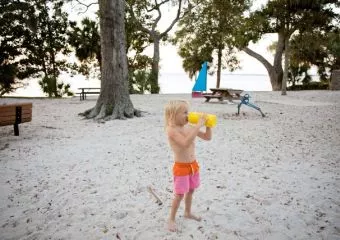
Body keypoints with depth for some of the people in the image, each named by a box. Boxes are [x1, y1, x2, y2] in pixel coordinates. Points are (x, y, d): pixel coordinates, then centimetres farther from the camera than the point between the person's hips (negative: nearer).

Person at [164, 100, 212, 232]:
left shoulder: (190, 127, 0)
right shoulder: (171, 130, -22)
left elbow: (207, 137, 8)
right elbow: (186, 143, -38)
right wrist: (199, 125, -36)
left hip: (193, 165, 7)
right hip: (181, 167, -7)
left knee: (190, 191, 21)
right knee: (179, 194, 0)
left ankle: (187, 212, 42)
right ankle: (171, 219, 19)